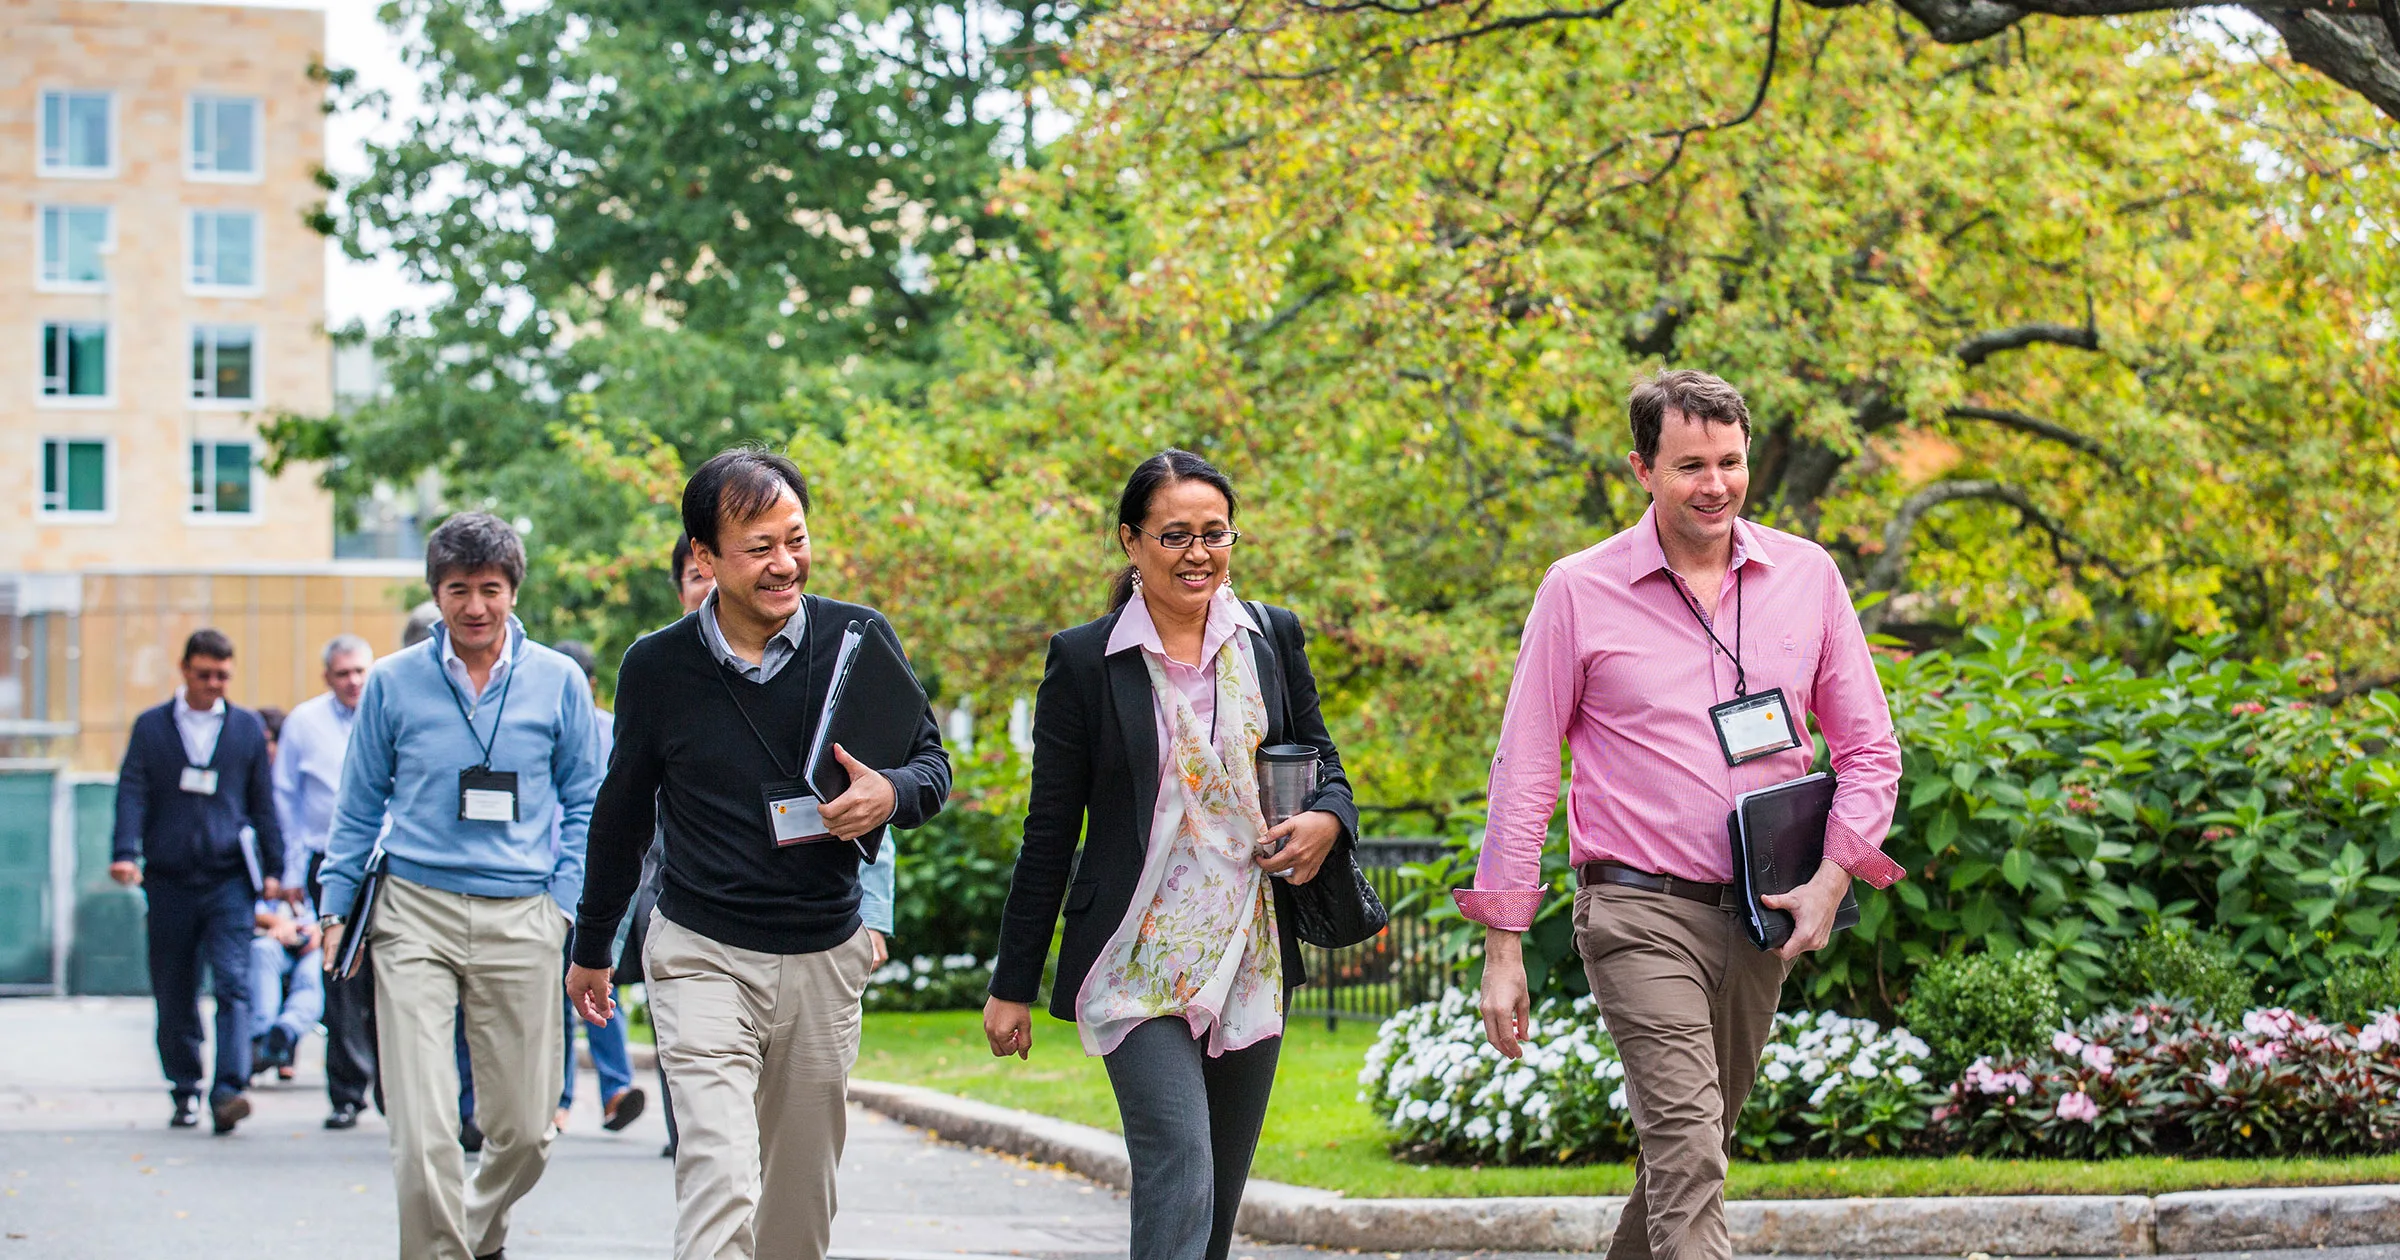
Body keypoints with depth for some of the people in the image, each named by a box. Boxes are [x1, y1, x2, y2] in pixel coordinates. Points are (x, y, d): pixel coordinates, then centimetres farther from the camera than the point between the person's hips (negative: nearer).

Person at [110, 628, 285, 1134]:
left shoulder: (247, 727, 11)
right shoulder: (151, 727, 9)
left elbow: (263, 802, 13)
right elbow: (132, 793, 0)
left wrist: (272, 868, 8)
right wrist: (125, 854, -15)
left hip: (228, 880, -1)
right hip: (170, 880, 1)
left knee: (233, 983, -14)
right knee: (174, 995, 7)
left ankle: (229, 1091, -23)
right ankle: (185, 1092, 20)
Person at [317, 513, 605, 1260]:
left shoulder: (558, 682, 6)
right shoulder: (394, 683, 5)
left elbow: (584, 804, 12)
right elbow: (359, 807, 13)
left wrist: (565, 902, 2)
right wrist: (337, 909, 9)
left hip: (520, 921, 1)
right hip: (415, 916, -1)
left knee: (524, 1128, 6)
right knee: (421, 1131, -12)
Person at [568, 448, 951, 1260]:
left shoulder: (858, 638, -3)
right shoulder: (658, 667, -4)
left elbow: (932, 761, 6)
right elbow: (622, 812, 11)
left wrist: (892, 794, -19)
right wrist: (592, 948, 20)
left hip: (825, 958, 3)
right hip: (703, 957, -2)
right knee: (720, 1187, -17)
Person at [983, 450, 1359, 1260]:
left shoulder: (1273, 639, 8)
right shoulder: (1083, 661, -2)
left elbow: (1324, 766, 17)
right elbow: (1050, 832, 1)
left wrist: (1326, 820, -9)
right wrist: (1012, 985, 1)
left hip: (1251, 960, 4)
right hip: (1141, 966, -4)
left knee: (1221, 1191, 11)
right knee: (1179, 1173, -18)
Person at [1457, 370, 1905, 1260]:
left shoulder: (1806, 576, 6)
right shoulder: (1580, 591, -2)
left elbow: (1869, 748, 11)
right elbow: (1524, 770, 1)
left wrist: (1832, 879, -4)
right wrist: (1503, 947, -3)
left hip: (1759, 919, 4)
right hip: (1641, 912, -4)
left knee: (1691, 1146, 14)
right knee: (1688, 1149, -17)